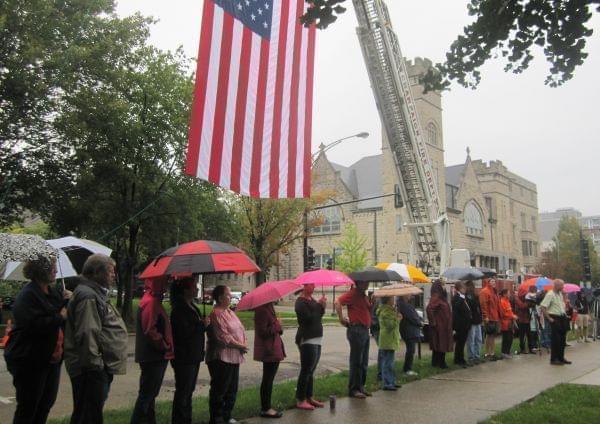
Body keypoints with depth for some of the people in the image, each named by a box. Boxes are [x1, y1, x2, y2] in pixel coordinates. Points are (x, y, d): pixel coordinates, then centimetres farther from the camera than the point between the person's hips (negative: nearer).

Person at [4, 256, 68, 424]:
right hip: (30, 361, -8)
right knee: (28, 406, 4)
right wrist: (60, 317, -19)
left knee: (46, 403, 16)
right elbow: (34, 325, -28)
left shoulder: (53, 293, 8)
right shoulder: (27, 295, -17)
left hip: (51, 358, 8)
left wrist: (68, 302, -5)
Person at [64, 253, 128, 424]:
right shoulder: (88, 296, -18)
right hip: (92, 370, -11)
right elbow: (87, 334, -25)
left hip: (99, 368, 11)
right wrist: (95, 363, -22)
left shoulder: (96, 294, 17)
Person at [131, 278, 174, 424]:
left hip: (154, 357, 10)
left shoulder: (153, 301, 15)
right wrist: (165, 346, -16)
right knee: (147, 394, -4)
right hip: (153, 357, -10)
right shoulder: (151, 302, -19)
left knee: (149, 393, 17)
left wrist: (165, 347, 16)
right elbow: (150, 331, -26)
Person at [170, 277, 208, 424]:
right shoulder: (179, 309, -18)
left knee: (188, 391, 17)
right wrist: (202, 325, -18)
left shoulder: (192, 307, 13)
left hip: (193, 356, 10)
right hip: (184, 358, -10)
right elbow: (184, 332, -27)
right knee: (182, 392, -2)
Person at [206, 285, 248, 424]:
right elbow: (223, 337, -21)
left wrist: (243, 344, -4)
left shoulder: (230, 312, 14)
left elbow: (240, 329, 14)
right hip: (221, 357, -9)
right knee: (219, 390, 1)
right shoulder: (216, 314, -15)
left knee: (232, 389, 16)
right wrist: (240, 345, -13)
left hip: (234, 356, 9)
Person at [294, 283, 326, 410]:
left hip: (316, 339, 9)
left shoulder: (312, 299, 14)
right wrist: (320, 305, -14)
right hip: (307, 339, -9)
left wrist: (322, 306, -2)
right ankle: (300, 400, 3)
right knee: (306, 370, -5)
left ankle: (309, 397, 25)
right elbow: (309, 319, -22)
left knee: (310, 371, 15)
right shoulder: (300, 302, -13)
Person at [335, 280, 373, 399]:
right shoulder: (353, 293, -11)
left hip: (365, 330, 9)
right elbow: (338, 302, -24)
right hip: (356, 330, -9)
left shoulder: (363, 295, 18)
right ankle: (353, 389, 5)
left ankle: (361, 387, 24)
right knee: (356, 362, -3)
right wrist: (342, 319, -20)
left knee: (364, 362, 14)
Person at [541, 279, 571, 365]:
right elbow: (543, 307, -21)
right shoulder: (550, 294, -16)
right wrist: (549, 318, -19)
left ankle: (561, 358, 25)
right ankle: (553, 359, 6)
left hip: (562, 318, 9)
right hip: (555, 319, -8)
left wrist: (564, 313, 14)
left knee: (562, 339, 13)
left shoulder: (560, 294, 11)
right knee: (555, 340, -3)